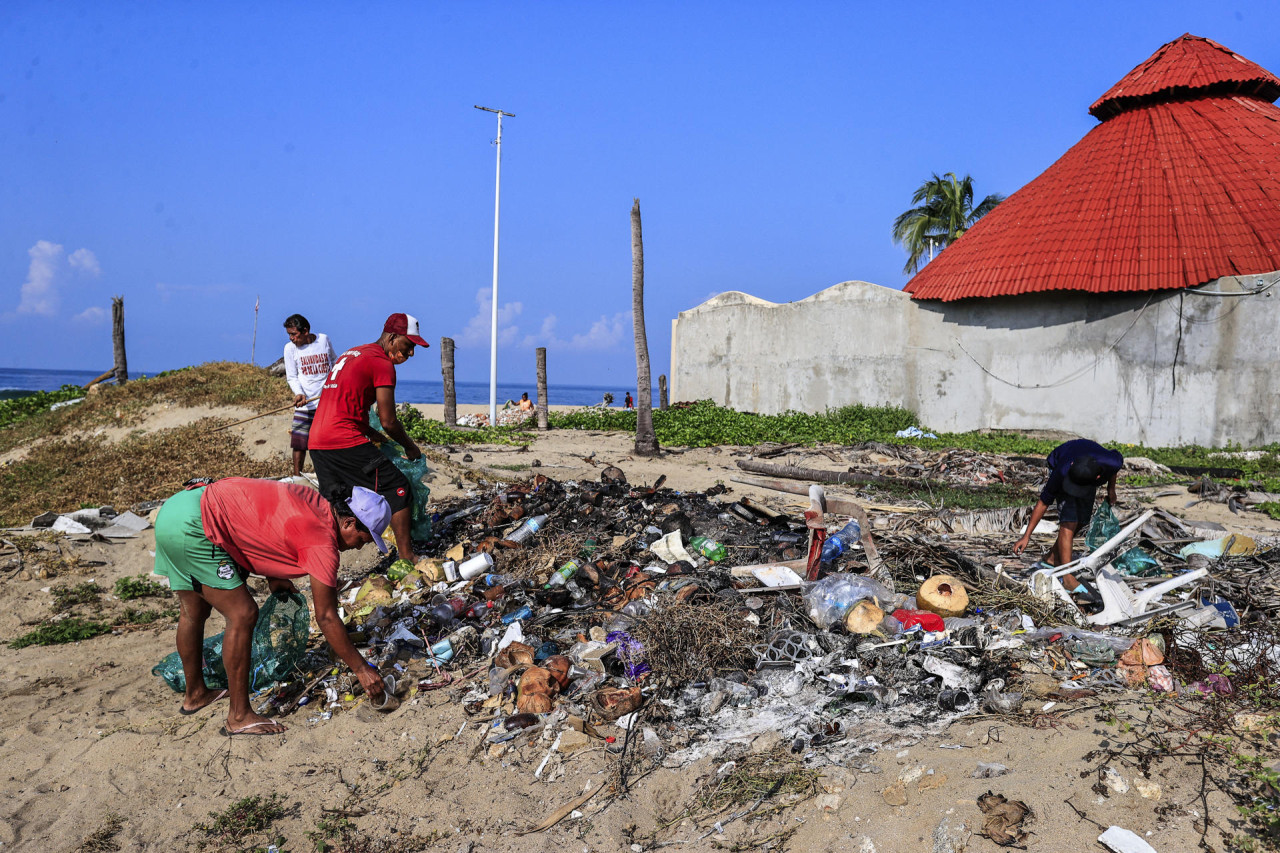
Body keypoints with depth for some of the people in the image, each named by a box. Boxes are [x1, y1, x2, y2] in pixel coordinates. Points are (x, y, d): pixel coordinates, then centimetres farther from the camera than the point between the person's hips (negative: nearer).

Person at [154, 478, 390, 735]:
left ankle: (195, 694, 41)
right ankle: (239, 716, 3)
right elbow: (326, 617, -11)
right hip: (192, 526, -10)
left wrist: (273, 577, 15)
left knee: (193, 612, 23)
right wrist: (361, 670, -4)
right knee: (242, 615, -6)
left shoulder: (313, 502, 8)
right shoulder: (323, 542, -15)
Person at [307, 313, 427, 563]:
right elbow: (388, 422, -7)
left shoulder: (350, 354, 23)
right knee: (396, 488, -2)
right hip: (345, 441, -9)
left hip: (316, 440, 9)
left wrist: (369, 433, 21)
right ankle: (407, 556, -2)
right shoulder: (382, 363, -6)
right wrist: (411, 448, 9)